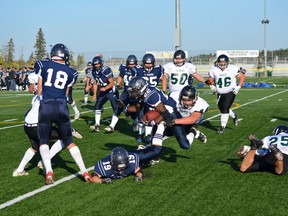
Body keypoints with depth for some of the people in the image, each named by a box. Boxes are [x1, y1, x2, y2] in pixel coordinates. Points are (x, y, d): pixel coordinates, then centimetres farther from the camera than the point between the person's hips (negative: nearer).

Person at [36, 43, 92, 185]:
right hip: (61, 107, 2)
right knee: (69, 141, 15)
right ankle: (84, 172, 10)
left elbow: (39, 90, 13)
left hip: (46, 106, -1)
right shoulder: (71, 72, 14)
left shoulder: (42, 65, 8)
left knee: (43, 141, 13)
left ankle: (49, 171, -7)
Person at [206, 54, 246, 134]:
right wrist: (211, 86, -13)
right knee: (221, 108, 13)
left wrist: (238, 87, -12)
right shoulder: (214, 70, -6)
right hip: (220, 93, 4)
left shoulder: (233, 69, -13)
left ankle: (222, 127, -2)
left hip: (230, 92, -4)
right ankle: (234, 116, 41)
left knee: (225, 108, -13)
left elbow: (242, 77, -3)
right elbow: (210, 80, 7)